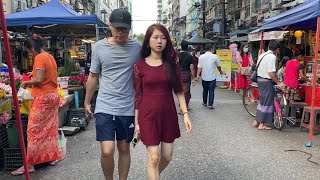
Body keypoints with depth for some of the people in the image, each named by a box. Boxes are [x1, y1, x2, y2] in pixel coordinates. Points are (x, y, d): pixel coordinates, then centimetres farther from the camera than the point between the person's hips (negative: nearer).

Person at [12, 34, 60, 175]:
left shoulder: (39, 58, -12)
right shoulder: (50, 57, 12)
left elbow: (39, 79, -19)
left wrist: (27, 82, -3)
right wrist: (33, 81, 20)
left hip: (43, 98, -8)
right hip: (54, 95, 8)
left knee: (34, 130, -2)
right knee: (51, 128, 13)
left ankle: (30, 164, 4)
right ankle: (52, 157, 22)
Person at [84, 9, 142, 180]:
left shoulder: (137, 47, -1)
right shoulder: (99, 47, 0)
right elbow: (93, 76, 9)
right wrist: (87, 102, 14)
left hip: (128, 109, 1)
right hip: (104, 108, 0)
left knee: (124, 149, 13)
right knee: (107, 152, -5)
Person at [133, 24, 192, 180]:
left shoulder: (172, 63, 1)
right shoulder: (139, 65, -4)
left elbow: (179, 90, 4)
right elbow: (137, 95, -1)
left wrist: (185, 114, -4)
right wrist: (136, 122, -1)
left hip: (168, 114, 3)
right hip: (149, 115, -3)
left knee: (167, 157, 13)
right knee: (153, 158, -2)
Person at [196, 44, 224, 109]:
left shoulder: (201, 57, -1)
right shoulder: (215, 56, -5)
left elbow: (199, 67, -5)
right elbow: (218, 66, 7)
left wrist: (197, 75, -3)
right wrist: (220, 72, 25)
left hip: (204, 77, 3)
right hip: (212, 77, -3)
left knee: (205, 90, 17)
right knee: (211, 91, 1)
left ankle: (204, 102, 30)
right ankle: (210, 104, -2)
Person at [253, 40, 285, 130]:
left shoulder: (262, 55, 12)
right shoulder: (272, 57, -15)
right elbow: (271, 72, -22)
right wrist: (278, 83, -16)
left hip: (259, 79, 9)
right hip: (266, 82, -9)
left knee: (262, 101, 19)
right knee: (267, 102, 0)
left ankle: (256, 121, 24)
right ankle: (262, 124, 6)